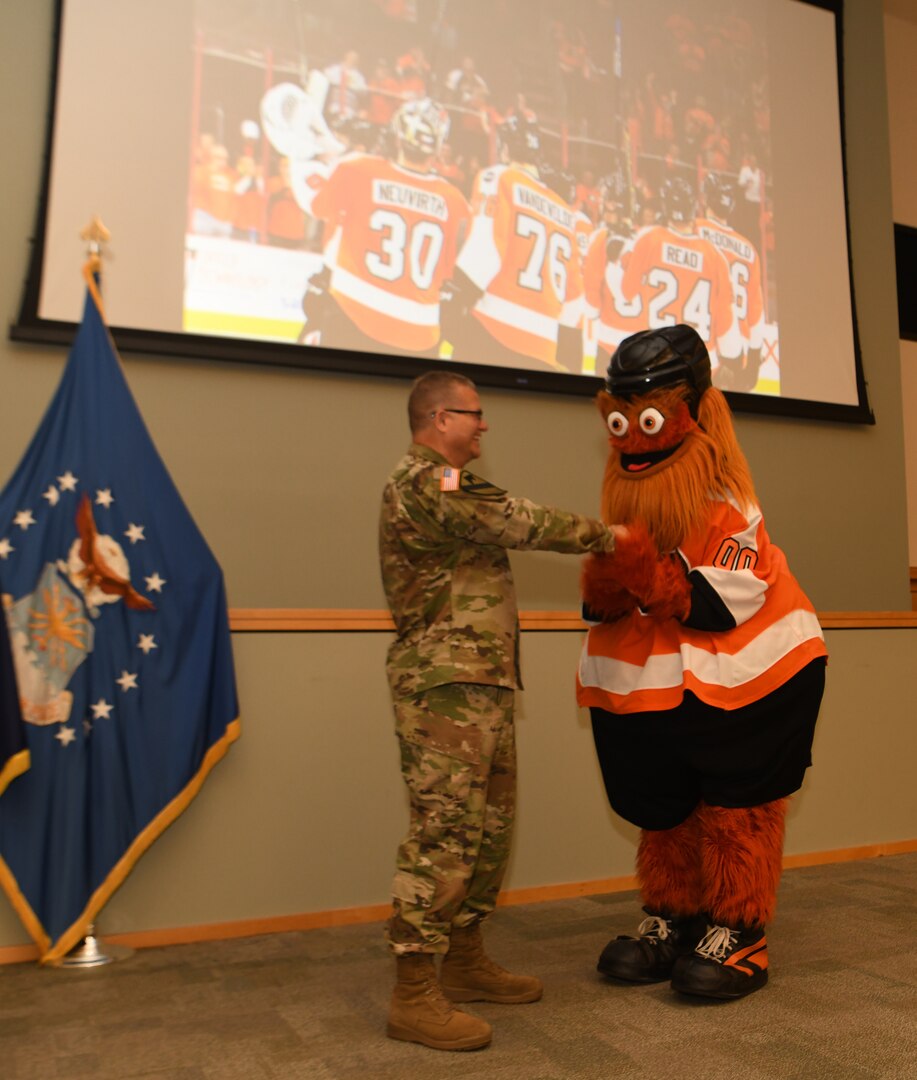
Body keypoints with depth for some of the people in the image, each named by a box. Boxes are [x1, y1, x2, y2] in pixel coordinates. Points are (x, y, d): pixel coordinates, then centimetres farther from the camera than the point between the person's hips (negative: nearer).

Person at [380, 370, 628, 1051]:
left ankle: (464, 962, 25)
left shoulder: (448, 485, 23)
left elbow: (503, 528, 17)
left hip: (484, 686, 11)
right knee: (444, 832, -9)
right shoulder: (424, 482, -12)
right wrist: (604, 536, -3)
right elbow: (522, 524, -14)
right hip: (444, 685, -11)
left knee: (490, 827, 14)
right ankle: (414, 995, -1)